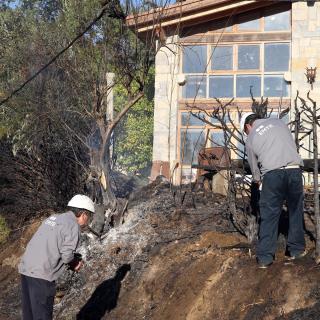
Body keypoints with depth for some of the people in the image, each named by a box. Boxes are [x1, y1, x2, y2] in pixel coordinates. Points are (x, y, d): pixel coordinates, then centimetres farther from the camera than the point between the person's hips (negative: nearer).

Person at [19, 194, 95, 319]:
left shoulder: (53, 218, 18)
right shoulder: (73, 226, -7)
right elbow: (66, 255, -14)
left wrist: (73, 262, 12)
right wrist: (75, 262, 8)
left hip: (25, 269, 8)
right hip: (41, 275, -8)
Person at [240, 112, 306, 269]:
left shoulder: (250, 139, 15)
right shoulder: (278, 122, 18)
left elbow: (254, 167, 20)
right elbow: (293, 144, 22)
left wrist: (257, 180, 38)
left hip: (272, 174, -1)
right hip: (294, 169, 2)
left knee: (269, 216, 5)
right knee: (295, 211, 16)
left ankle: (264, 257, 5)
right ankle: (296, 250, 24)